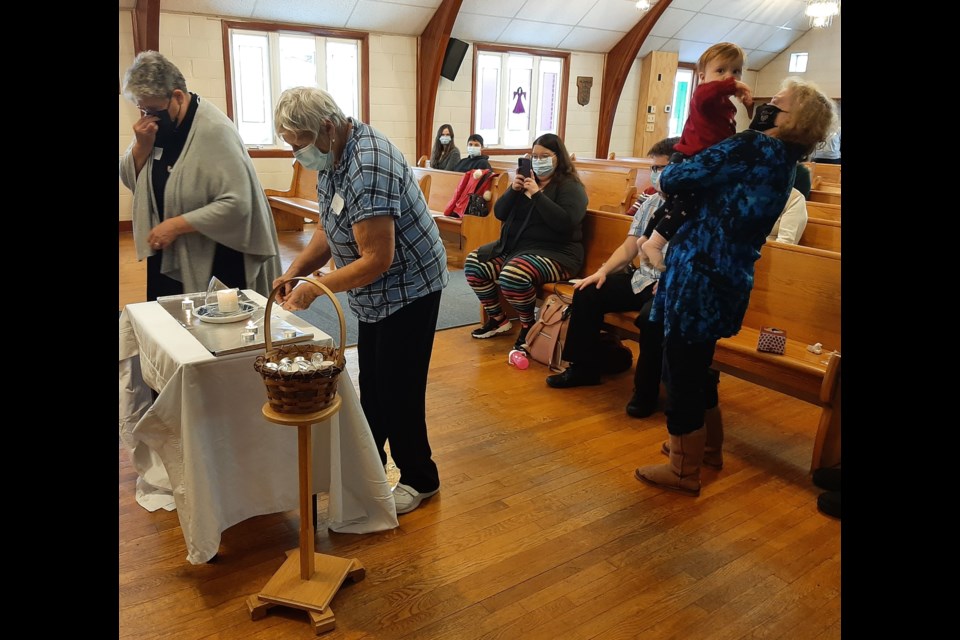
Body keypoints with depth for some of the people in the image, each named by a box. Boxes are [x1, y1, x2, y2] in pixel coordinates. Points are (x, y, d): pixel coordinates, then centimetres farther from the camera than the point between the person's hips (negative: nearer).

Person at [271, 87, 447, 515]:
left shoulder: (369, 167, -28)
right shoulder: (331, 157, 2)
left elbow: (377, 259, -29)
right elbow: (329, 229, 10)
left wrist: (317, 287, -20)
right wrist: (294, 271, -4)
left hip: (408, 290, -9)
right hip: (375, 295, 9)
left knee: (397, 391, 0)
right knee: (371, 384, 19)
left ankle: (419, 479, 19)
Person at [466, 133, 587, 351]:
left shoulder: (570, 187, -5)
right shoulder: (527, 180, 16)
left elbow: (565, 222, -23)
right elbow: (499, 213, 12)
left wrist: (537, 194, -21)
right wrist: (513, 190, -6)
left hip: (554, 252, -8)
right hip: (514, 245, 8)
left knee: (513, 276, -36)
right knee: (473, 263, -9)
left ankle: (528, 325, -8)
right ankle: (498, 319, 6)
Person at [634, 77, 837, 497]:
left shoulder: (754, 148, -15)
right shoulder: (782, 161, 13)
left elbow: (675, 179, -15)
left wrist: (665, 178, 4)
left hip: (700, 276, -10)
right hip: (727, 278, 10)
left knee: (682, 372, 1)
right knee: (695, 367, 23)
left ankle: (683, 471, 15)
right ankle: (698, 445, 41)